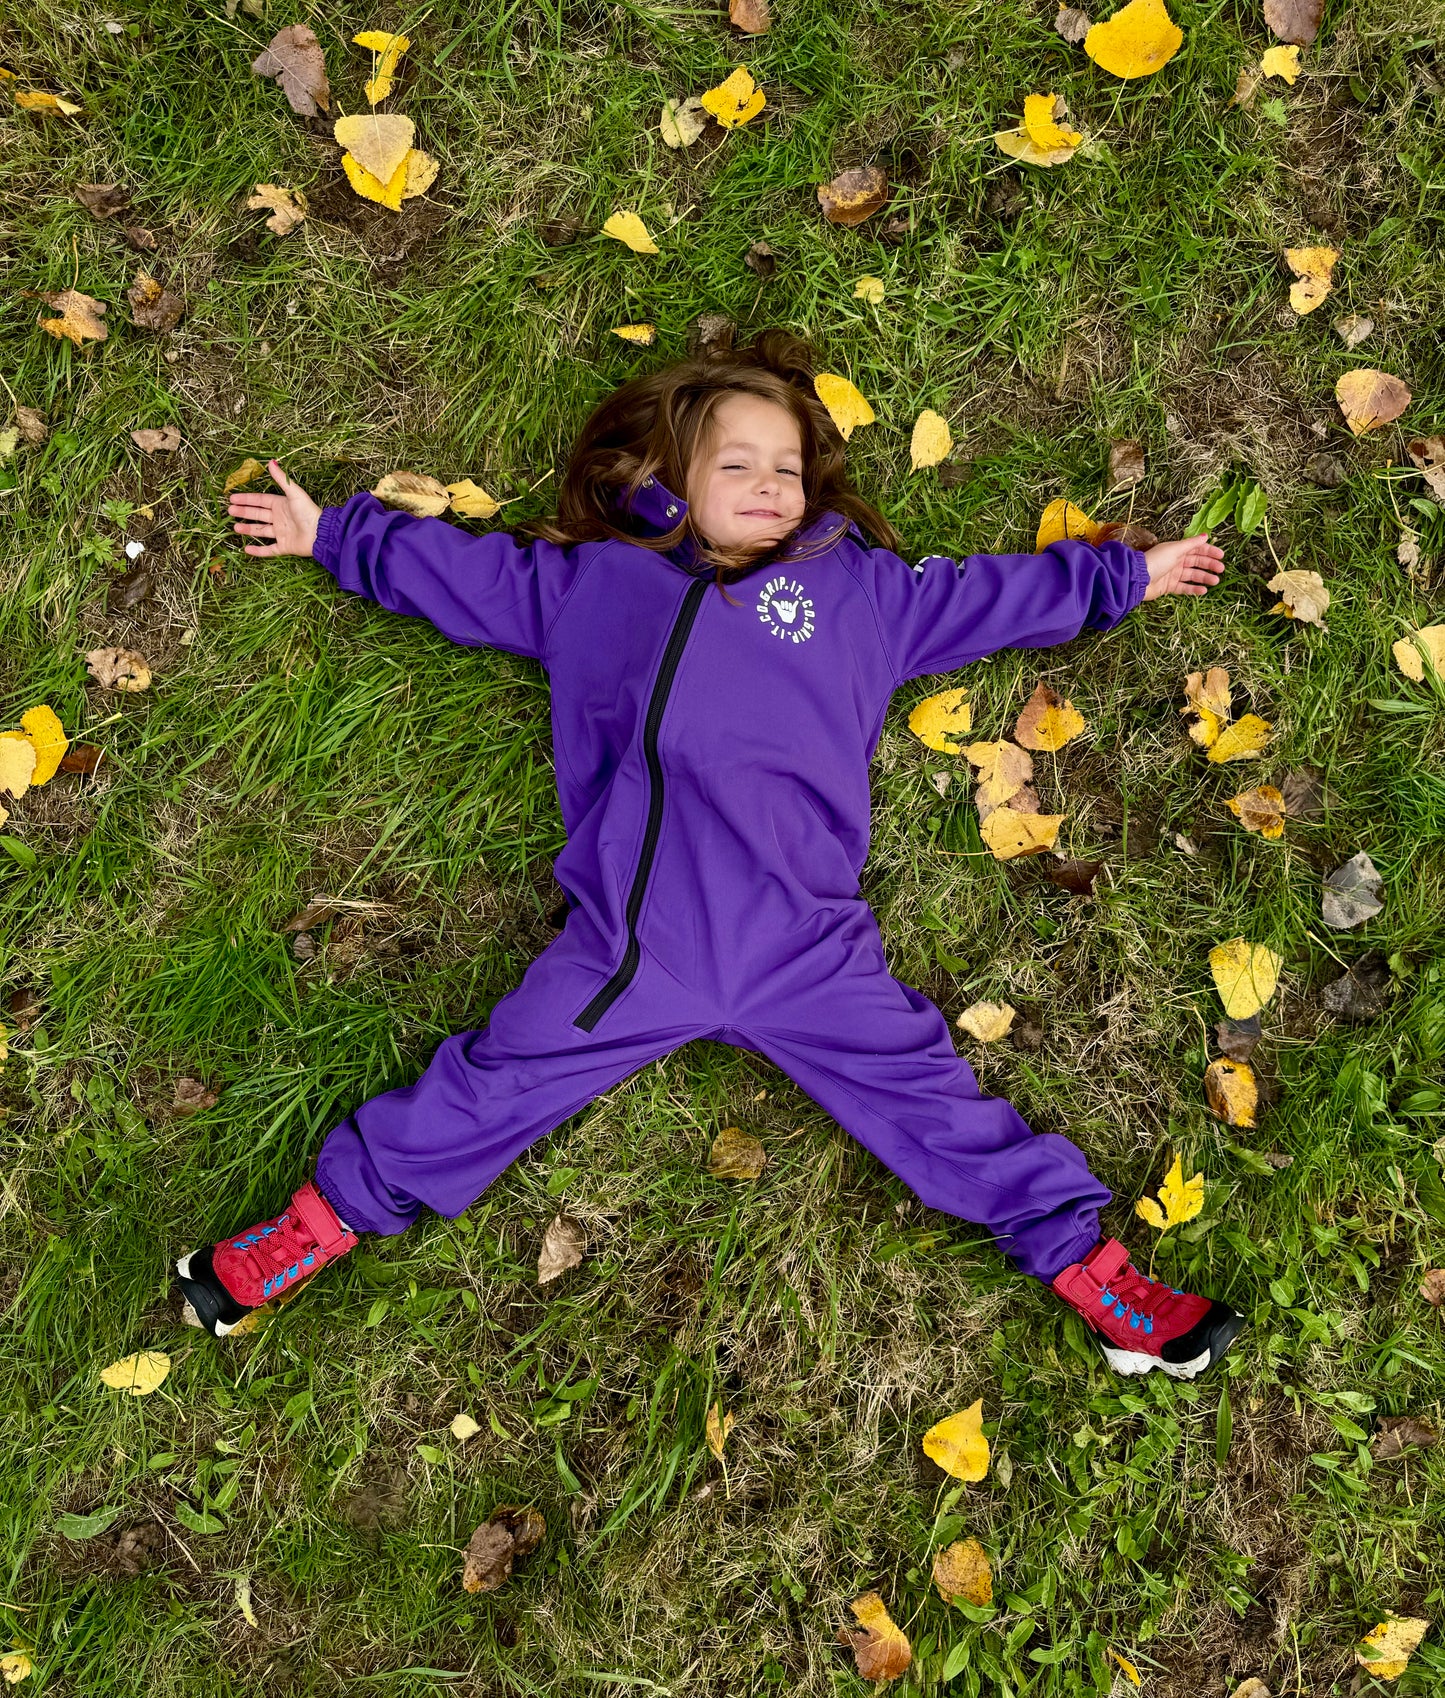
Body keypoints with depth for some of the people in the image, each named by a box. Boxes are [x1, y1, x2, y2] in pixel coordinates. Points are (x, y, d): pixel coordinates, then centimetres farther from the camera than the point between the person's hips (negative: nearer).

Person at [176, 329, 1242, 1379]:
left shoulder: (858, 586, 22)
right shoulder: (595, 581, 19)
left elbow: (990, 596, 31)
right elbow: (456, 569, 29)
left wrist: (1125, 575, 35)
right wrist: (332, 534, 34)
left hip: (808, 941, 1)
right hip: (627, 941, 0)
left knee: (935, 1104, -1)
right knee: (488, 1090, 1)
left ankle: (1090, 1267, 8)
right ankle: (325, 1223, 15)